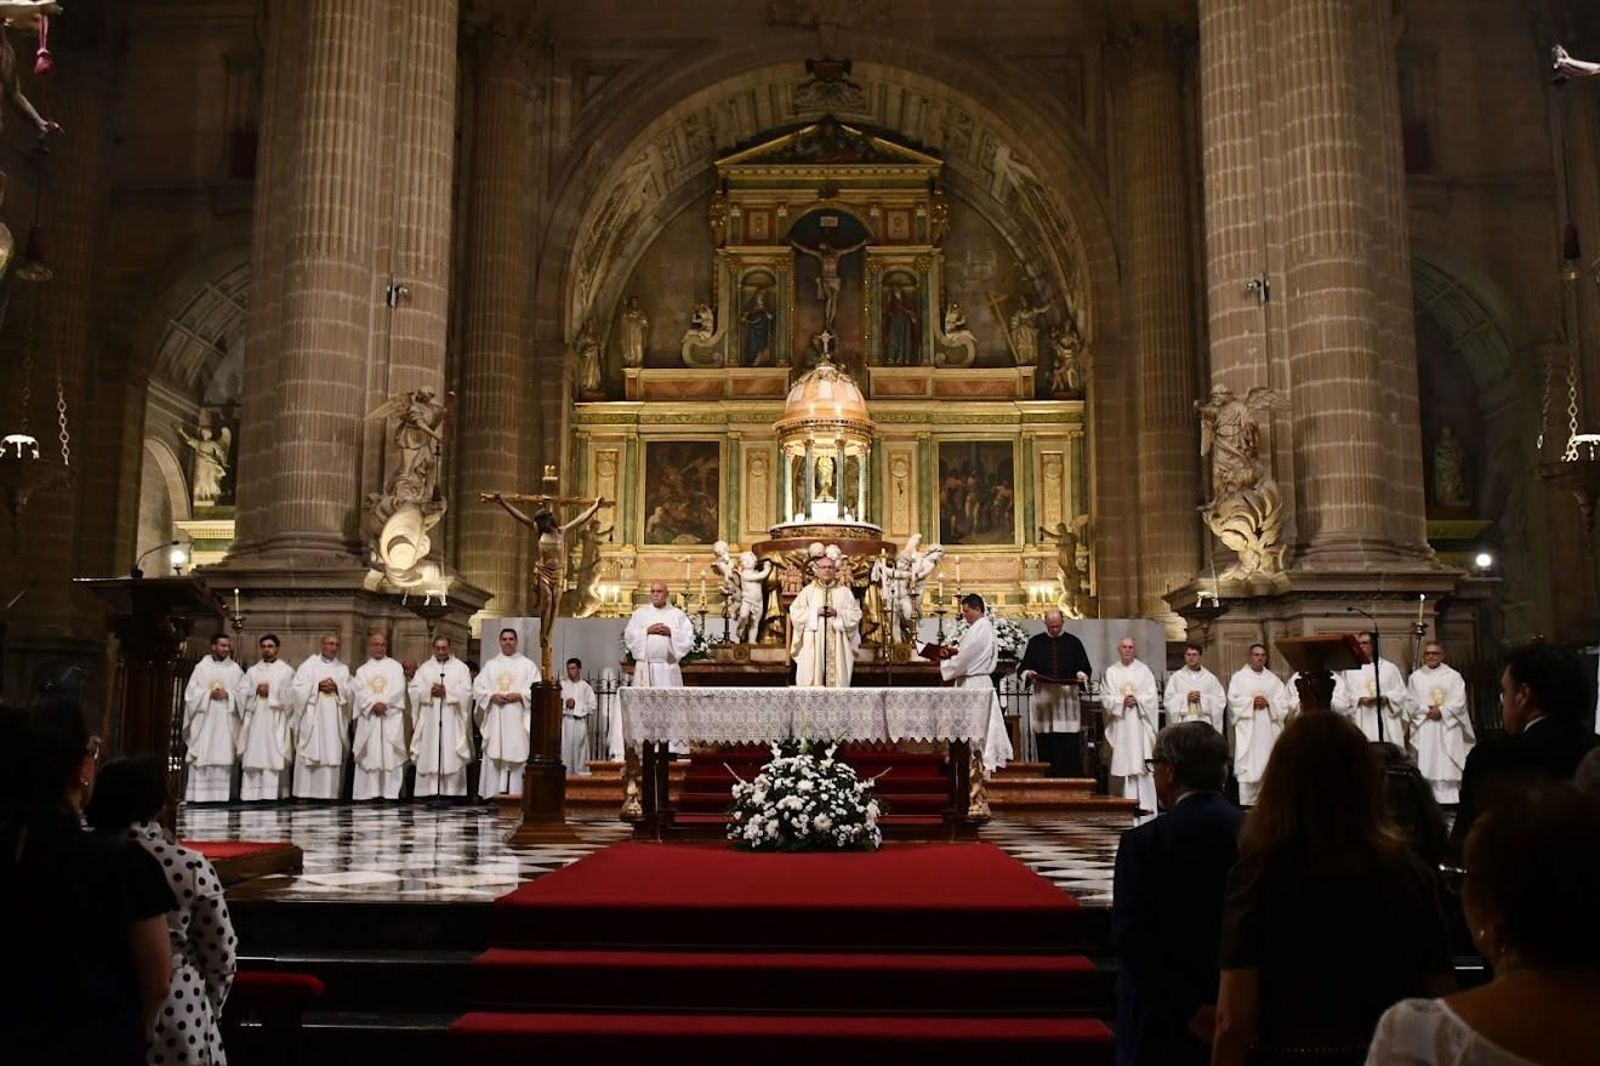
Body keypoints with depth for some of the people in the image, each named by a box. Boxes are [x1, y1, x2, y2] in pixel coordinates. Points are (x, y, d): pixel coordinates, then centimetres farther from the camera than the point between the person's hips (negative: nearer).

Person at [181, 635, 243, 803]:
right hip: (204, 720, -1)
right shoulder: (202, 667, 8)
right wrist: (209, 694, -12)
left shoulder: (235, 669, 11)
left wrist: (227, 694, -12)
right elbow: (191, 691, 2)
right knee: (202, 757, -6)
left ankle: (220, 796, -5)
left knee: (223, 757, -5)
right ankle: (199, 795, -5)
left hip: (225, 722, 1)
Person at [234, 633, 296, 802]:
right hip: (255, 721, 3)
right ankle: (252, 794, -4)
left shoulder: (287, 670, 9)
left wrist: (271, 691, -9)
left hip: (276, 723, -3)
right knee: (254, 756, -4)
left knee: (275, 758, -10)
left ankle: (273, 794, -12)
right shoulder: (252, 671, 17)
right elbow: (240, 693, 6)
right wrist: (256, 690, -9)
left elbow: (291, 694, -3)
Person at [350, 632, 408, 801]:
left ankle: (390, 792, -7)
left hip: (391, 717, -1)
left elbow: (399, 689, -1)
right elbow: (359, 692, 0)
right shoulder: (363, 670, 14)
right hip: (369, 718, 1)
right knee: (369, 754, -2)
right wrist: (373, 705, -16)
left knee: (390, 754, -6)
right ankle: (369, 793, -1)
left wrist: (385, 704, -14)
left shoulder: (395, 667, 11)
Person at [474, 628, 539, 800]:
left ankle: (515, 793, -7)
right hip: (495, 717, 2)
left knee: (517, 753, -7)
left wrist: (518, 696, -14)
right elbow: (478, 687, 7)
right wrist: (492, 696, -10)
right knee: (494, 755, -1)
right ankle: (492, 793, 1)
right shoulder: (490, 665, 14)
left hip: (517, 718, -2)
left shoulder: (527, 664, 8)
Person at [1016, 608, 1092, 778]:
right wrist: (1027, 673, -12)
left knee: (1069, 747, -7)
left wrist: (1081, 676, -11)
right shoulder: (1035, 642, 11)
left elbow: (1085, 668, 11)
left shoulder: (1074, 642, 10)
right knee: (1046, 747, -2)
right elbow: (1022, 668, 10)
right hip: (1043, 699, 1)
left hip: (1068, 698, -1)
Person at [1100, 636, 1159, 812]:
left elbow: (1152, 696, 2)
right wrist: (1122, 701, -12)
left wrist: (1136, 700, -13)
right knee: (1124, 762, -1)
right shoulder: (1111, 672, 6)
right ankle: (1128, 802, 1)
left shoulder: (1144, 670, 6)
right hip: (1120, 724, 1)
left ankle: (1146, 804, -3)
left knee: (1142, 762, -4)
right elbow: (1105, 697, 2)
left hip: (1139, 724, -1)